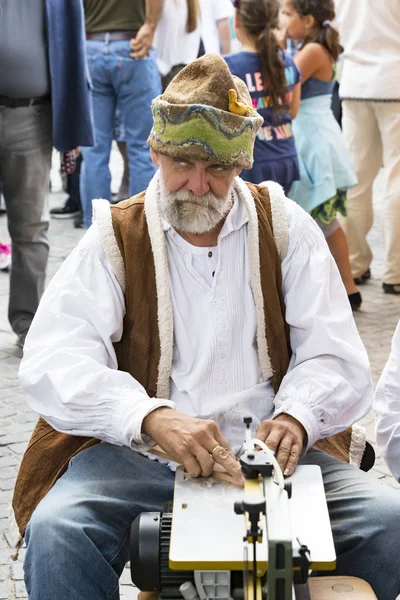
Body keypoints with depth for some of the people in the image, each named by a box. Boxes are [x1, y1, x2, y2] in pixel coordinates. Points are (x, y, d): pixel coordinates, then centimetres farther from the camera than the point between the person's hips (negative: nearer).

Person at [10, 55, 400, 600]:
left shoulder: (285, 227, 9)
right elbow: (53, 361, -12)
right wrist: (154, 417, -30)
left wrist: (295, 417, -19)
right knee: (56, 533, -30)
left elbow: (335, 356, 5)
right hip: (136, 452, -2)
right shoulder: (115, 238, 3)